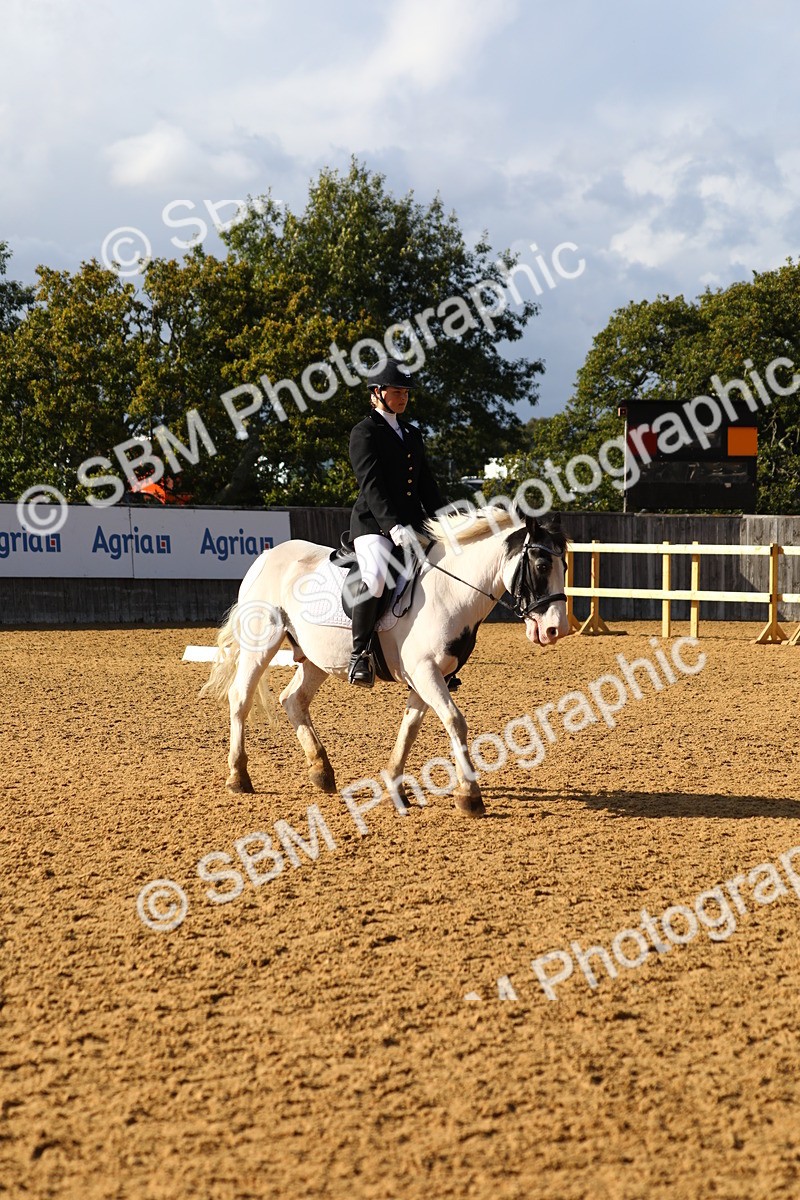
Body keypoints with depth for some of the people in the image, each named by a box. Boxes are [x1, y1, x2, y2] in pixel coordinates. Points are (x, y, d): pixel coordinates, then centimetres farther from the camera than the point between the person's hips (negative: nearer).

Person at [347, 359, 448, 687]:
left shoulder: (412, 434, 21)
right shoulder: (365, 432, -3)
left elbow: (427, 486, 23)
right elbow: (371, 485, -15)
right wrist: (392, 525, -27)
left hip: (412, 524, 8)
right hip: (373, 524, -8)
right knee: (375, 576, -34)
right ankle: (360, 654, -25)